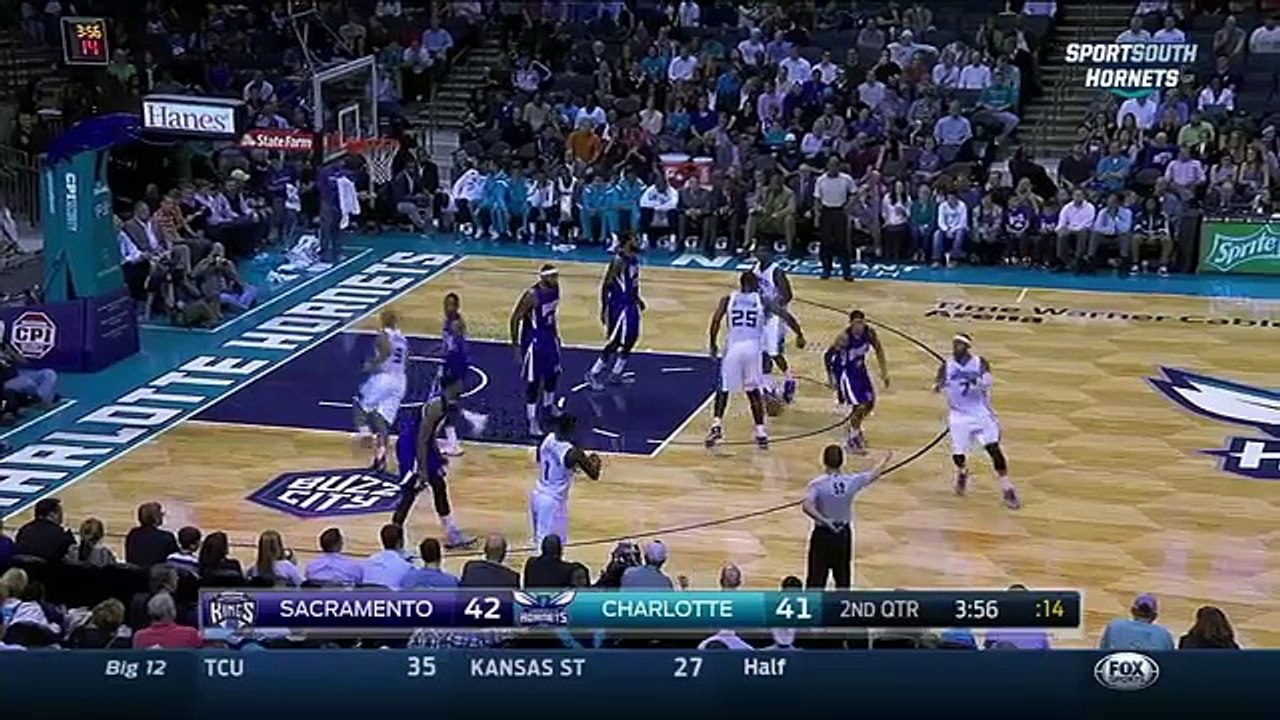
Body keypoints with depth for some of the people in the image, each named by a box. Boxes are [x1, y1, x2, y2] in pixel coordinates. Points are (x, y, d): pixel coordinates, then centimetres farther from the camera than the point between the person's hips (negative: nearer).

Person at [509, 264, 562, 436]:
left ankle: (548, 406, 43)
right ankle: (533, 421, 3)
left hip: (550, 336, 8)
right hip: (534, 340, -8)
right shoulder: (532, 295, -26)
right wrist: (516, 346, -18)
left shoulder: (555, 288, -4)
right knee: (533, 381, -4)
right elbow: (515, 319, -19)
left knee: (553, 373, 20)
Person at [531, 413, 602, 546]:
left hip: (538, 495, 8)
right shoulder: (573, 453, -23)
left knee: (540, 540, 21)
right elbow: (594, 475, -13)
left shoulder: (548, 439, -2)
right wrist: (596, 461, 8)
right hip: (553, 501, -8)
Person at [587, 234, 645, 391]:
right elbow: (606, 285, -20)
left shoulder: (635, 259, 6)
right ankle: (593, 374, 5)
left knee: (630, 340, 12)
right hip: (620, 305, -9)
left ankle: (615, 374, 23)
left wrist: (637, 298, 23)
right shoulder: (619, 261, -21)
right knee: (616, 342, -5)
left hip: (631, 303, 9)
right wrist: (604, 309, -22)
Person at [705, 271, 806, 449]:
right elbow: (785, 315, 3)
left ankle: (717, 426, -1)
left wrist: (713, 344, 7)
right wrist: (799, 335, 12)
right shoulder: (762, 301, 12)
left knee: (723, 389, 15)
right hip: (752, 348, 1)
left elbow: (715, 320, -3)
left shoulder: (728, 299, 11)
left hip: (733, 348, -1)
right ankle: (760, 432, 9)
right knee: (753, 391, 15)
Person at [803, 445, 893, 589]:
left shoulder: (817, 484, -17)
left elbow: (807, 506, -33)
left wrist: (824, 521, -25)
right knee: (843, 582, 16)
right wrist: (884, 460, 27)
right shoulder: (852, 481, -10)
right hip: (843, 534, 3)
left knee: (815, 583, 3)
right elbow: (874, 474, 8)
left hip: (822, 534, -3)